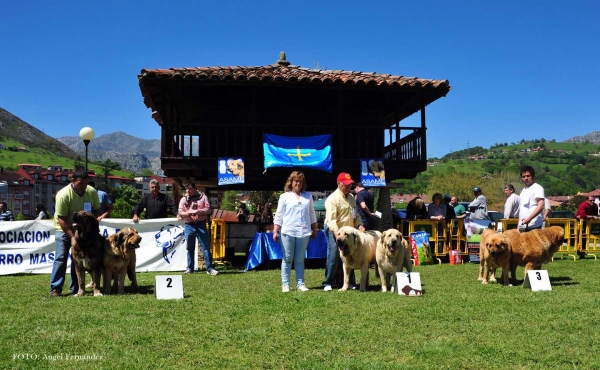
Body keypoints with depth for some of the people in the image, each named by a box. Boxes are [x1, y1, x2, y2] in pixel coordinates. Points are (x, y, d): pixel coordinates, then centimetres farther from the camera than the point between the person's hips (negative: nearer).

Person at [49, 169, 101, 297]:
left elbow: (96, 210, 1)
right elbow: (61, 219, -24)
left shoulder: (92, 192, -15)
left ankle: (75, 288, 12)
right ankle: (55, 288, -3)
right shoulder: (63, 195, -27)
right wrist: (72, 237, -27)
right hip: (64, 229, -4)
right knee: (60, 258, -8)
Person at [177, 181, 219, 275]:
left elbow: (208, 209, -3)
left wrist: (197, 211, -15)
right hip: (189, 225, 2)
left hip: (201, 224, -2)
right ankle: (189, 268, 17)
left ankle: (209, 268, -4)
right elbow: (180, 212, 3)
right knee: (190, 248, 8)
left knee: (206, 247, -5)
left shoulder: (202, 197, 4)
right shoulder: (183, 199, 10)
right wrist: (189, 213, -16)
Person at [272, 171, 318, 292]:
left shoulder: (308, 196, 13)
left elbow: (312, 214, 17)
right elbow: (279, 215, 3)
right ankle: (285, 284, 6)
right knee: (287, 259, 2)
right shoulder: (285, 196, 4)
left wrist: (315, 229, 14)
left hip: (304, 232, 2)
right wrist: (275, 231, -3)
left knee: (300, 260, 7)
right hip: (287, 232, -2)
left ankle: (300, 284, 10)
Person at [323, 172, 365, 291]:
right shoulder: (332, 199, -14)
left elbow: (355, 214, 23)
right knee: (333, 258, -7)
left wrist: (359, 224, 3)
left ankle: (348, 282, 20)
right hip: (335, 233, -7)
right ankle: (328, 283, 1)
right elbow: (331, 219, -22)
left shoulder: (351, 198, 13)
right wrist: (337, 234, -33)